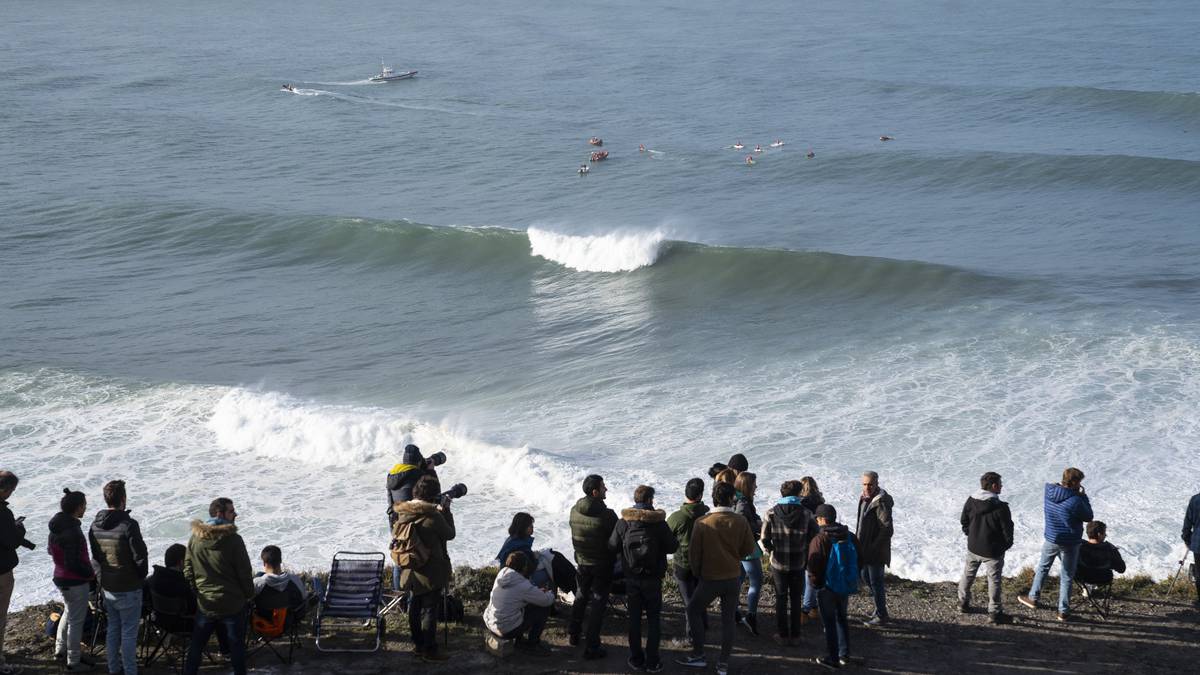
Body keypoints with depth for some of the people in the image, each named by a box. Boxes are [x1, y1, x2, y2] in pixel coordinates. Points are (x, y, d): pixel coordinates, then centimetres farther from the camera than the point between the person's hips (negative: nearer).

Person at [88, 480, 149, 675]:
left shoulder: (95, 525, 0)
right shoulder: (128, 525, -22)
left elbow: (95, 556, 10)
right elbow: (141, 556, -18)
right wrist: (141, 576, -1)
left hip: (107, 586, 6)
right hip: (129, 589, -6)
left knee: (112, 628, 18)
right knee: (129, 632, 2)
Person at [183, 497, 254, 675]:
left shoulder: (195, 539, -1)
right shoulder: (233, 540, -16)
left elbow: (188, 571, 5)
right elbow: (245, 572, -12)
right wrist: (249, 594, 4)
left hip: (205, 605, 4)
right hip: (232, 604, -4)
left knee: (196, 645, 15)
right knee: (236, 646, 8)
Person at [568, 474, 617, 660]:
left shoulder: (575, 511, -5)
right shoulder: (606, 515, -24)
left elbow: (574, 536, 6)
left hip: (582, 562, 5)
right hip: (602, 565, -5)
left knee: (581, 598, 24)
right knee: (597, 603, 2)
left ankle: (573, 634, 36)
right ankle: (591, 646, 3)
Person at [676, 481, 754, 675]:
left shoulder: (702, 522, -14)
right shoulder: (740, 522, -10)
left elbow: (693, 552, -7)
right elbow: (748, 549, 1)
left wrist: (696, 572, 11)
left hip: (709, 579, -2)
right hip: (733, 578, 2)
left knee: (693, 610, 18)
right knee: (728, 619, 12)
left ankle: (698, 656, 17)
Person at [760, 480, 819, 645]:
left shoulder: (771, 514, -10)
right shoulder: (805, 514, -9)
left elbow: (764, 539, -11)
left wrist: (773, 550, 9)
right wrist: (805, 552, 10)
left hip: (778, 563, 0)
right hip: (798, 563, 0)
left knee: (781, 599, 12)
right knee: (796, 599, 14)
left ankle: (782, 634, 14)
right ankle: (795, 635, 17)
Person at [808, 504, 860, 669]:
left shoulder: (819, 540, -18)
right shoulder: (850, 537, 0)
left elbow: (813, 567, -19)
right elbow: (859, 558, 9)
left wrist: (815, 583, -3)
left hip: (827, 588, -5)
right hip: (846, 587, 6)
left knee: (829, 622, 4)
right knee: (841, 619, 20)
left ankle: (832, 658, 8)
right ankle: (844, 655, 23)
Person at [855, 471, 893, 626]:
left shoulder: (881, 502, -21)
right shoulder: (864, 498, 7)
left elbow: (887, 529, -24)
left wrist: (875, 547, -22)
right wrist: (859, 541, 14)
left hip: (876, 550, -10)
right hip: (865, 548, 10)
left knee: (876, 581, -2)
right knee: (866, 577, 20)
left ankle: (881, 616, 8)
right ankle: (880, 607, 35)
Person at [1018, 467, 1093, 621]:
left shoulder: (1049, 492, -9)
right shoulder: (1076, 501, -25)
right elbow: (1088, 517, -10)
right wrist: (1083, 496, -4)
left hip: (1051, 539, 4)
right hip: (1070, 543, -4)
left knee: (1043, 567, 26)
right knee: (1066, 577, 9)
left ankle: (1033, 598, 37)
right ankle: (1063, 611, 17)